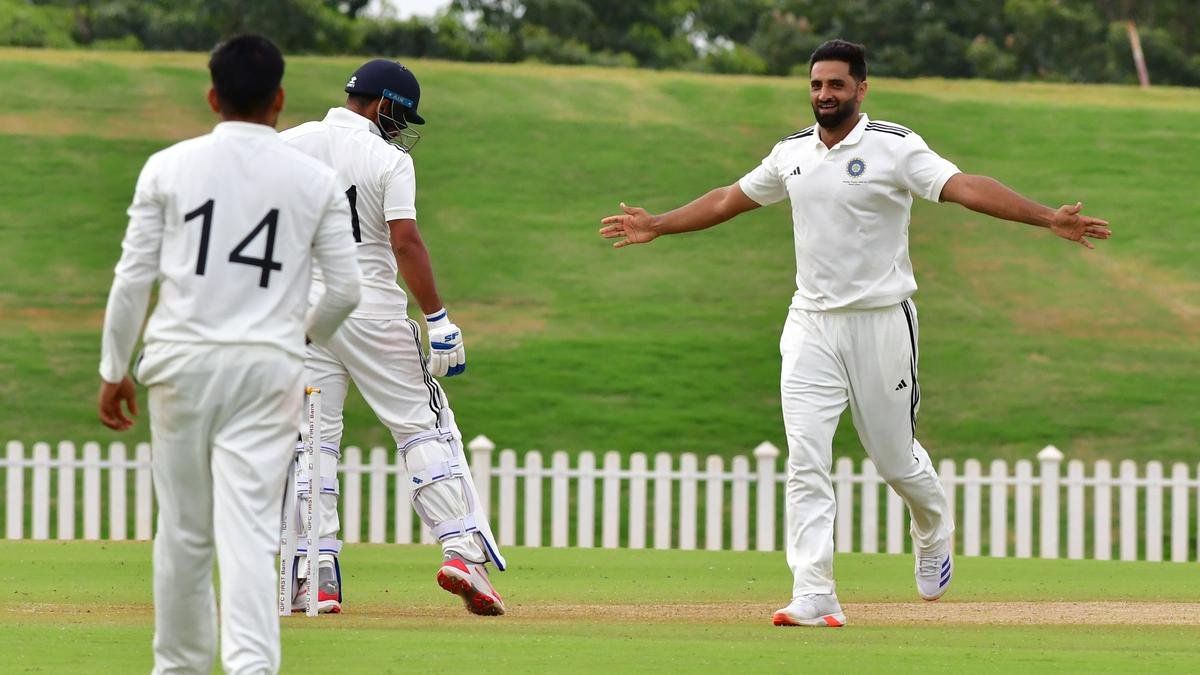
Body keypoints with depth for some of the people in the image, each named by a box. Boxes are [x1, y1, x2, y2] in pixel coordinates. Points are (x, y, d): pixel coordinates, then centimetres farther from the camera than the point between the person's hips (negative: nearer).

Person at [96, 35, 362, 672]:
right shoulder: (316, 180, 2)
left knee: (183, 528, 12)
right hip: (268, 367, -1)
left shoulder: (168, 167, 1)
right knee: (248, 530, -6)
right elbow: (345, 288, 4)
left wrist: (113, 370, 10)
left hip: (181, 363, 1)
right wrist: (307, 331, 26)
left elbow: (132, 277, 0)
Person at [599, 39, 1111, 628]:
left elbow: (963, 187, -20)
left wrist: (1046, 219, -33)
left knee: (895, 458, 7)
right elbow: (729, 199, 22)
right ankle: (814, 597, -11)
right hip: (811, 327, 4)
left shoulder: (894, 147, -9)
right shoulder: (792, 153, 8)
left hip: (880, 323, -4)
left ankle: (933, 531, 40)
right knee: (805, 460, -9)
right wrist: (658, 226, 26)